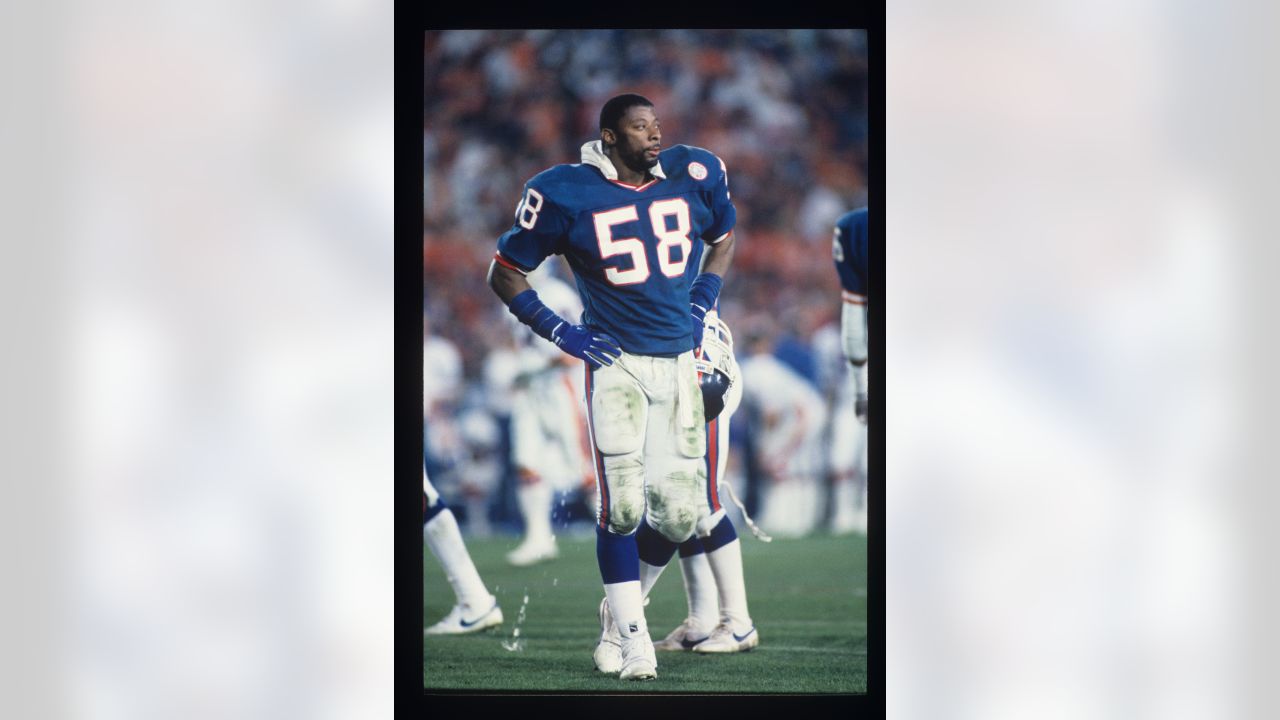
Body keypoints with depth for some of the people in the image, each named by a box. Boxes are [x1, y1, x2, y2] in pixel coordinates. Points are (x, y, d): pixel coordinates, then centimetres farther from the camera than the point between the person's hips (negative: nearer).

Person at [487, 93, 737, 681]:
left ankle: (629, 589, 30)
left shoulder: (692, 176, 2)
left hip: (679, 359, 3)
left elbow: (724, 234, 24)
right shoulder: (566, 194, -8)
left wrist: (702, 301, 11)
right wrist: (559, 331, -5)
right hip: (616, 360, -3)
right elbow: (505, 273, 3)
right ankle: (634, 642, -2)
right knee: (622, 504, -13)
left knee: (679, 514, -2)